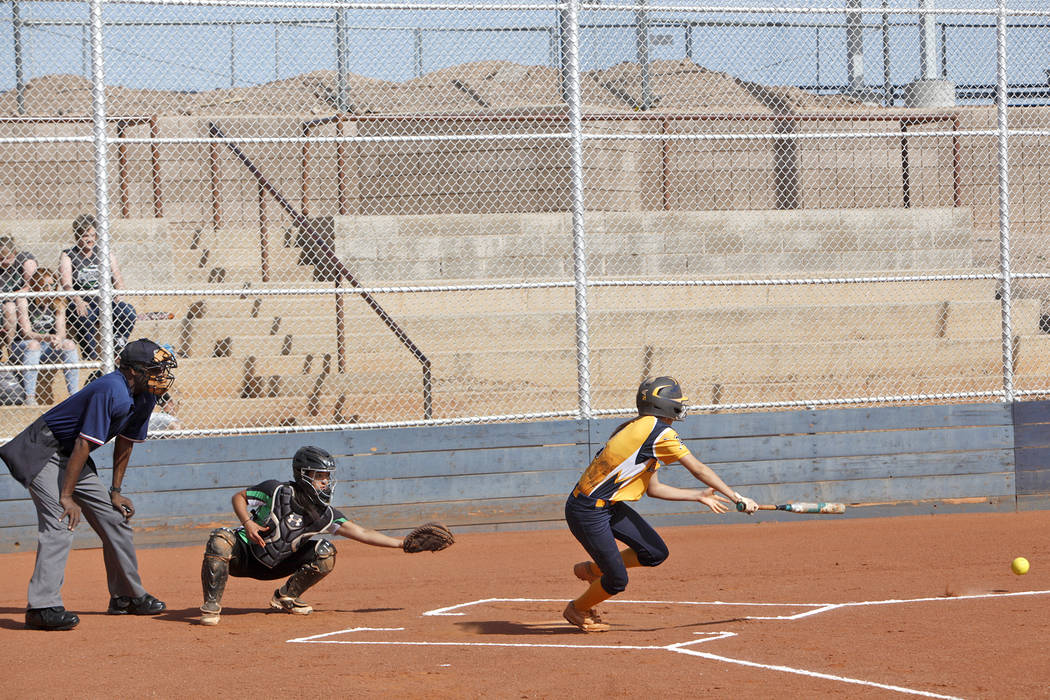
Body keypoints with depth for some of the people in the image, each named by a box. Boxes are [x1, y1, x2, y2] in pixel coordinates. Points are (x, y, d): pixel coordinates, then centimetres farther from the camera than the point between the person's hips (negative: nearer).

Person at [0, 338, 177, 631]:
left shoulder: (144, 397, 1)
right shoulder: (112, 391, -28)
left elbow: (125, 443, 14)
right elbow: (84, 443, -28)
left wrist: (115, 493, 14)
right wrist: (67, 497, -27)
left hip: (72, 458, 10)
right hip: (41, 452, -10)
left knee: (114, 519, 12)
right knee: (60, 524, -23)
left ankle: (127, 595, 26)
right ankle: (42, 607, -29)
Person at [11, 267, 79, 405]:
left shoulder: (57, 303, 2)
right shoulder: (24, 300, -12)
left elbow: (61, 331, -7)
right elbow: (26, 333, -19)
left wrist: (58, 339, -32)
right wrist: (48, 338, -36)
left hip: (48, 347, 4)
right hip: (22, 346, -4)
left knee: (69, 344, -21)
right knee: (33, 344, -35)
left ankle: (74, 394, -24)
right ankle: (29, 397, -42)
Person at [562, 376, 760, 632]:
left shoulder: (640, 429, 13)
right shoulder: (658, 430, -17)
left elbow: (653, 488, 17)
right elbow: (698, 469, -16)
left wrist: (699, 495, 17)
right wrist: (738, 498, -12)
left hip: (610, 505, 10)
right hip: (587, 512, -10)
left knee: (656, 553, 8)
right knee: (617, 581, -1)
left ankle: (592, 570, 27)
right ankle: (576, 610, 26)